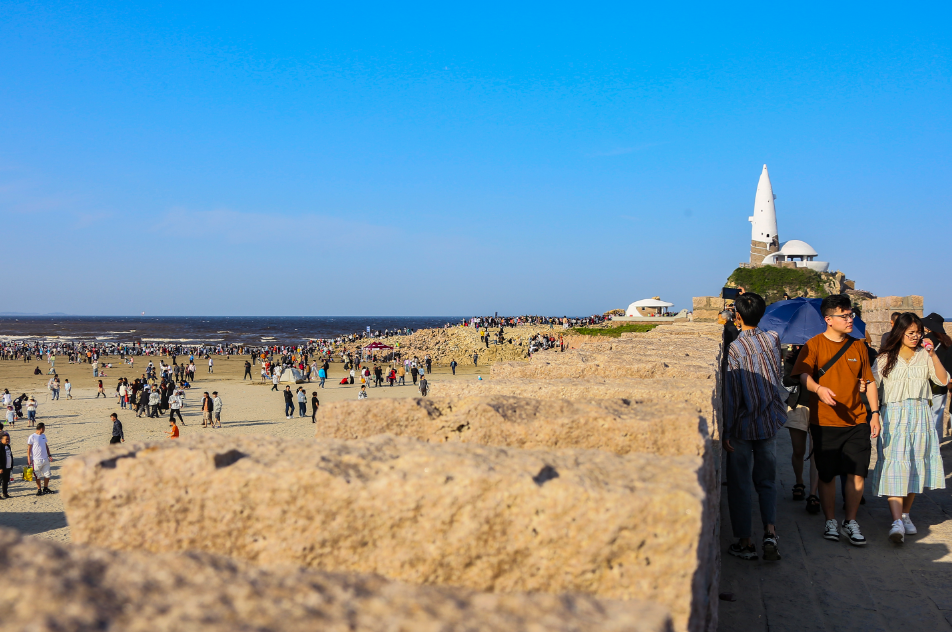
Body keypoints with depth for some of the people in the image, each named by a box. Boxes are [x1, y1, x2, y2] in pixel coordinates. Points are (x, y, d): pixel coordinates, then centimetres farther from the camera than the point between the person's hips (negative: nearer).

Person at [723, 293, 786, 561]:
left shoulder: (734, 348, -14)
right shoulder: (773, 339, -2)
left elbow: (731, 395, -15)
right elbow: (779, 377, 11)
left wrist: (726, 432, -11)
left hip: (742, 426, -4)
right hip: (769, 423, 4)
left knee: (739, 485, 6)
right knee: (767, 481, 14)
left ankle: (744, 542, 10)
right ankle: (770, 532, -3)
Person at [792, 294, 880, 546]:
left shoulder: (858, 347, 10)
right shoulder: (814, 344, -2)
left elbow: (869, 382, 15)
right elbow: (803, 375, -14)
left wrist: (875, 413, 7)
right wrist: (819, 388, -35)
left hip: (856, 421, 3)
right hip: (824, 422, -3)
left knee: (857, 472, -1)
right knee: (827, 475, 5)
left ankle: (850, 522, 14)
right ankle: (830, 521, 21)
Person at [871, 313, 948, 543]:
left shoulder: (924, 356, 10)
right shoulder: (886, 358, 5)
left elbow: (943, 380, 0)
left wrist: (933, 354, -8)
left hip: (920, 416, 3)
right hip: (894, 417, -3)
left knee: (915, 466, 6)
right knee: (894, 466, -14)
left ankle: (905, 514, 21)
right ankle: (897, 522, -23)